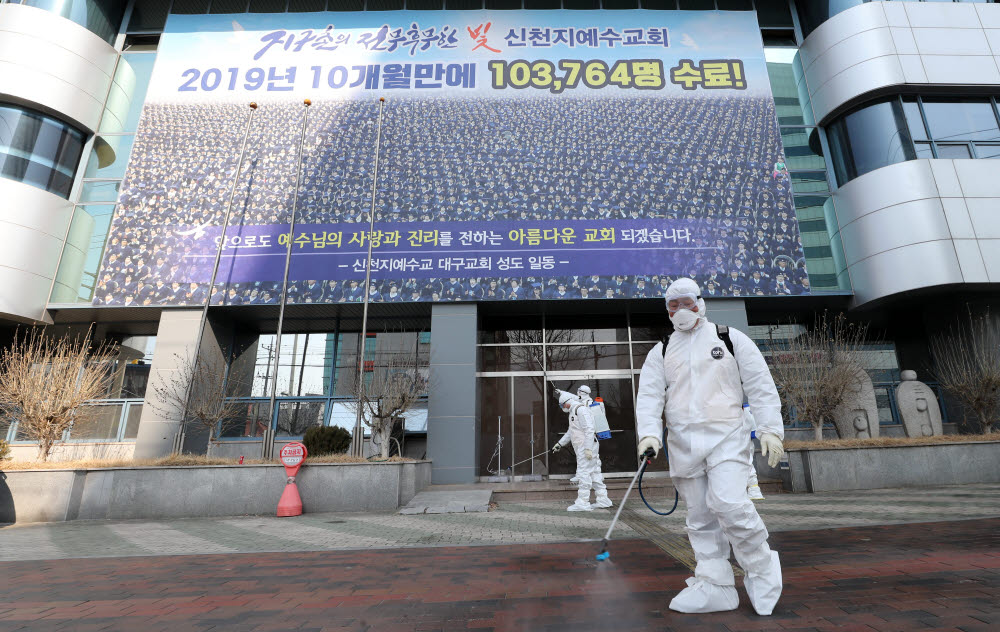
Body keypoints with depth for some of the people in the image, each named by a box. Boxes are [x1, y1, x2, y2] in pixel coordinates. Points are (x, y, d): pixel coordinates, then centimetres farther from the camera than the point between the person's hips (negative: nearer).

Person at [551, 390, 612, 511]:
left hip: (586, 446, -10)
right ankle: (602, 499, 17)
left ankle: (583, 502, -5)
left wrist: (588, 448, -23)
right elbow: (570, 432, 30)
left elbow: (589, 429, -20)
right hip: (581, 448, 10)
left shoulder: (580, 409, -13)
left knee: (583, 473, -8)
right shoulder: (573, 412, 20)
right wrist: (559, 444, 30)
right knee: (594, 473, 11)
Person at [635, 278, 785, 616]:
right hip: (683, 444, 4)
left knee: (729, 503, -17)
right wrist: (649, 433, -14)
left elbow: (761, 386, 3)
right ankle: (715, 585, 19)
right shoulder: (660, 352, 10)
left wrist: (770, 429, -5)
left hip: (726, 437, -3)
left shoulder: (730, 338, 5)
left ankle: (762, 569, 8)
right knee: (700, 518, 7)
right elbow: (648, 396, 1)